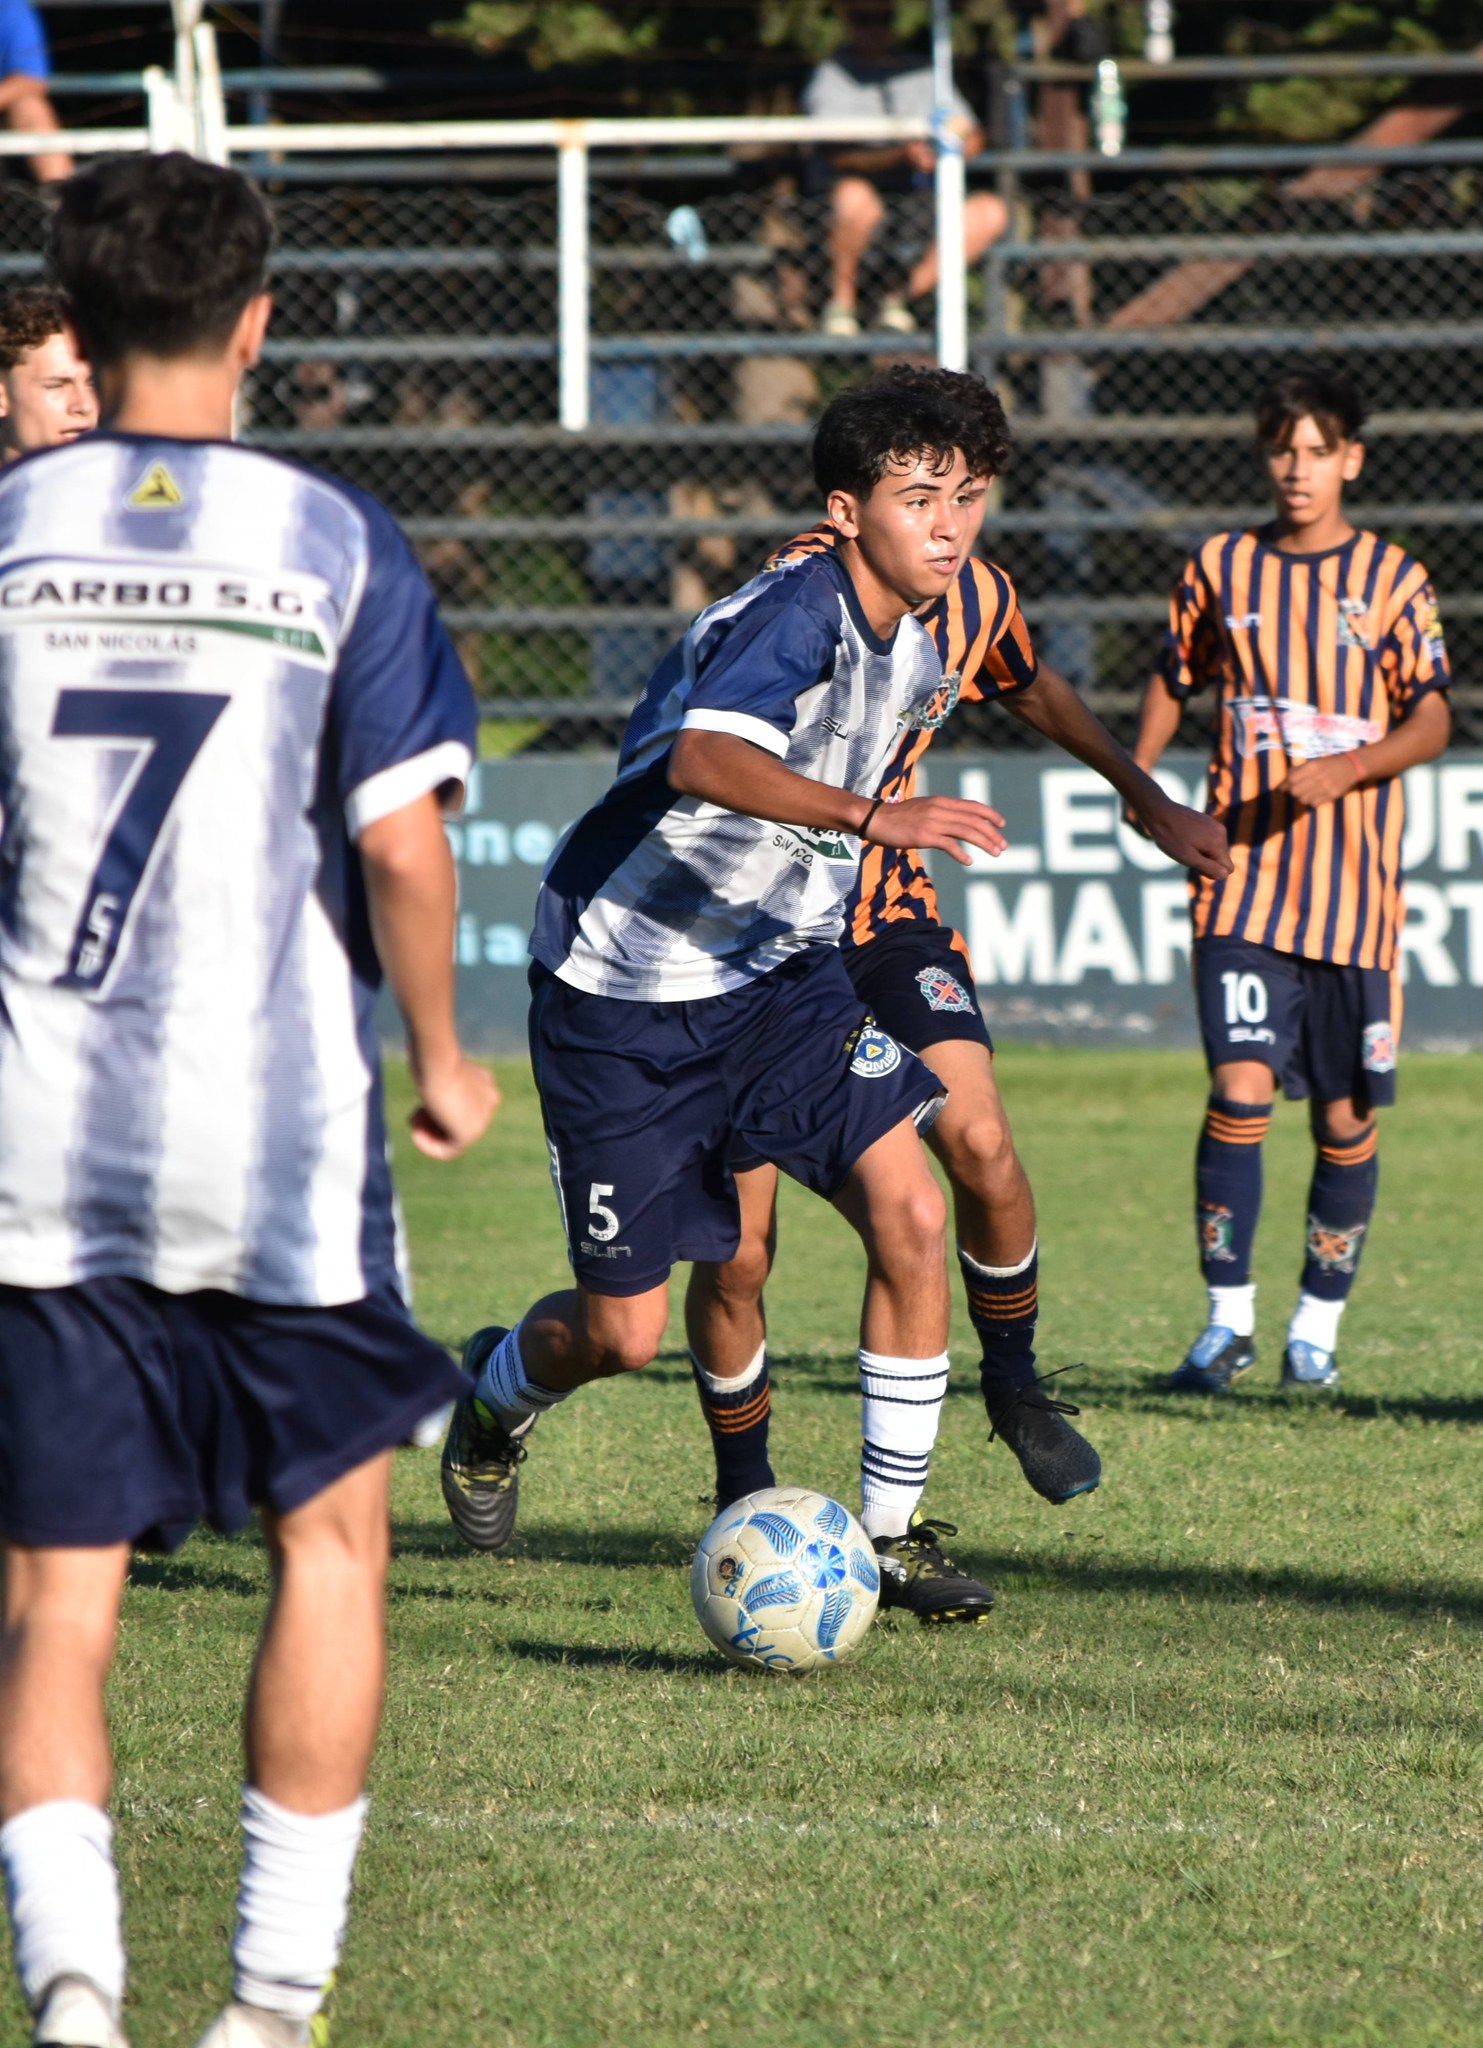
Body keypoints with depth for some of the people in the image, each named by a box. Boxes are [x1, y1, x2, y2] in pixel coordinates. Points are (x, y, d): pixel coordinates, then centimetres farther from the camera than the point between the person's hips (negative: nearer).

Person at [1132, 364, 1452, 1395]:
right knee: (1240, 1091, -14)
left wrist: (1345, 768, -20)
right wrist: (1136, 779, 4)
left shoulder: (1393, 579, 1)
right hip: (1244, 880, 0)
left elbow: (1431, 723, -3)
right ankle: (1229, 1319, -7)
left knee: (1346, 1115, 4)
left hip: (1357, 887, 0)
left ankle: (1319, 1322, 19)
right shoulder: (1222, 568, 7)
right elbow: (1175, 678, 20)